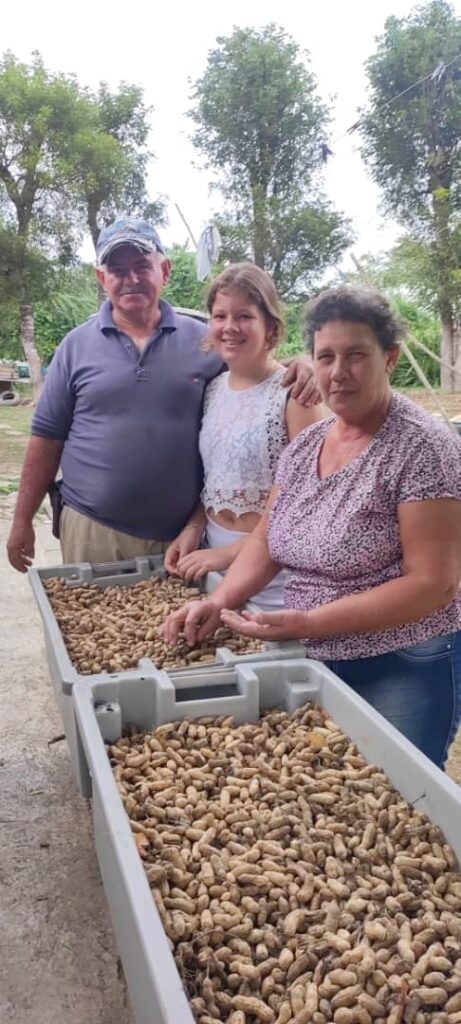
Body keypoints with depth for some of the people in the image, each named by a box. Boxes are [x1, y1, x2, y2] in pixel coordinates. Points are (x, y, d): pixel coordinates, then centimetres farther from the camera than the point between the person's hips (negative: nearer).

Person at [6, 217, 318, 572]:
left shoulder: (204, 340, 4)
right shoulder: (77, 345, 4)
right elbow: (48, 436, 6)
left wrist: (298, 367, -12)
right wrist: (23, 520, 4)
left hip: (181, 533, 1)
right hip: (93, 530, 0)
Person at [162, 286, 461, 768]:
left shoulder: (422, 448, -17)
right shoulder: (305, 444, 4)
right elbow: (267, 539, 9)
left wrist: (308, 623, -26)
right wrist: (218, 602, -9)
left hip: (402, 670, -6)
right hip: (313, 661, 6)